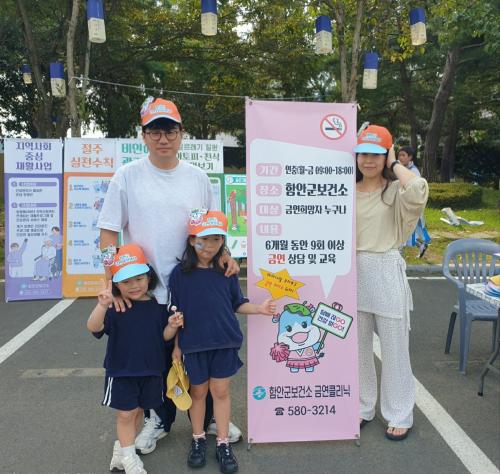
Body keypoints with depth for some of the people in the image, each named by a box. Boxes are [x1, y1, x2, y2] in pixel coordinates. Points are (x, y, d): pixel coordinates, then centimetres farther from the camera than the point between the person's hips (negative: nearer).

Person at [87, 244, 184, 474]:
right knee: (125, 413, 4)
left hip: (151, 371, 3)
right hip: (121, 371, -3)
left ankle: (122, 447, 38)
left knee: (136, 411, 17)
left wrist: (172, 326, -18)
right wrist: (102, 305, -46)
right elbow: (94, 327, -29)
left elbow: (164, 336, 4)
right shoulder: (114, 307, -14)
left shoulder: (157, 306, -4)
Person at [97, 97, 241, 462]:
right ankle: (159, 419, 38)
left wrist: (224, 255, -7)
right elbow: (109, 232, -5)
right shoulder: (127, 176, -4)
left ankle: (210, 417, 36)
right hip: (146, 291, -1)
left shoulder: (198, 178, 3)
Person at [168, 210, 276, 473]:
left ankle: (223, 444, 24)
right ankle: (198, 439, 35)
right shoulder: (180, 273, -7)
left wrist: (259, 309, -10)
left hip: (225, 342, 1)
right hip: (194, 344, -1)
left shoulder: (227, 271, -1)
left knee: (221, 391, 10)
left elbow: (237, 304, 6)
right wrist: (176, 346, -2)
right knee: (198, 391, 15)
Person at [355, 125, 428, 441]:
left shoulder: (396, 191, -6)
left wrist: (395, 164, -14)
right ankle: (363, 407, 34)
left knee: (394, 348, 8)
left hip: (386, 273, -4)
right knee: (358, 346, 16)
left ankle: (400, 415, 25)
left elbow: (418, 191, -30)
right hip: (354, 273, 5)